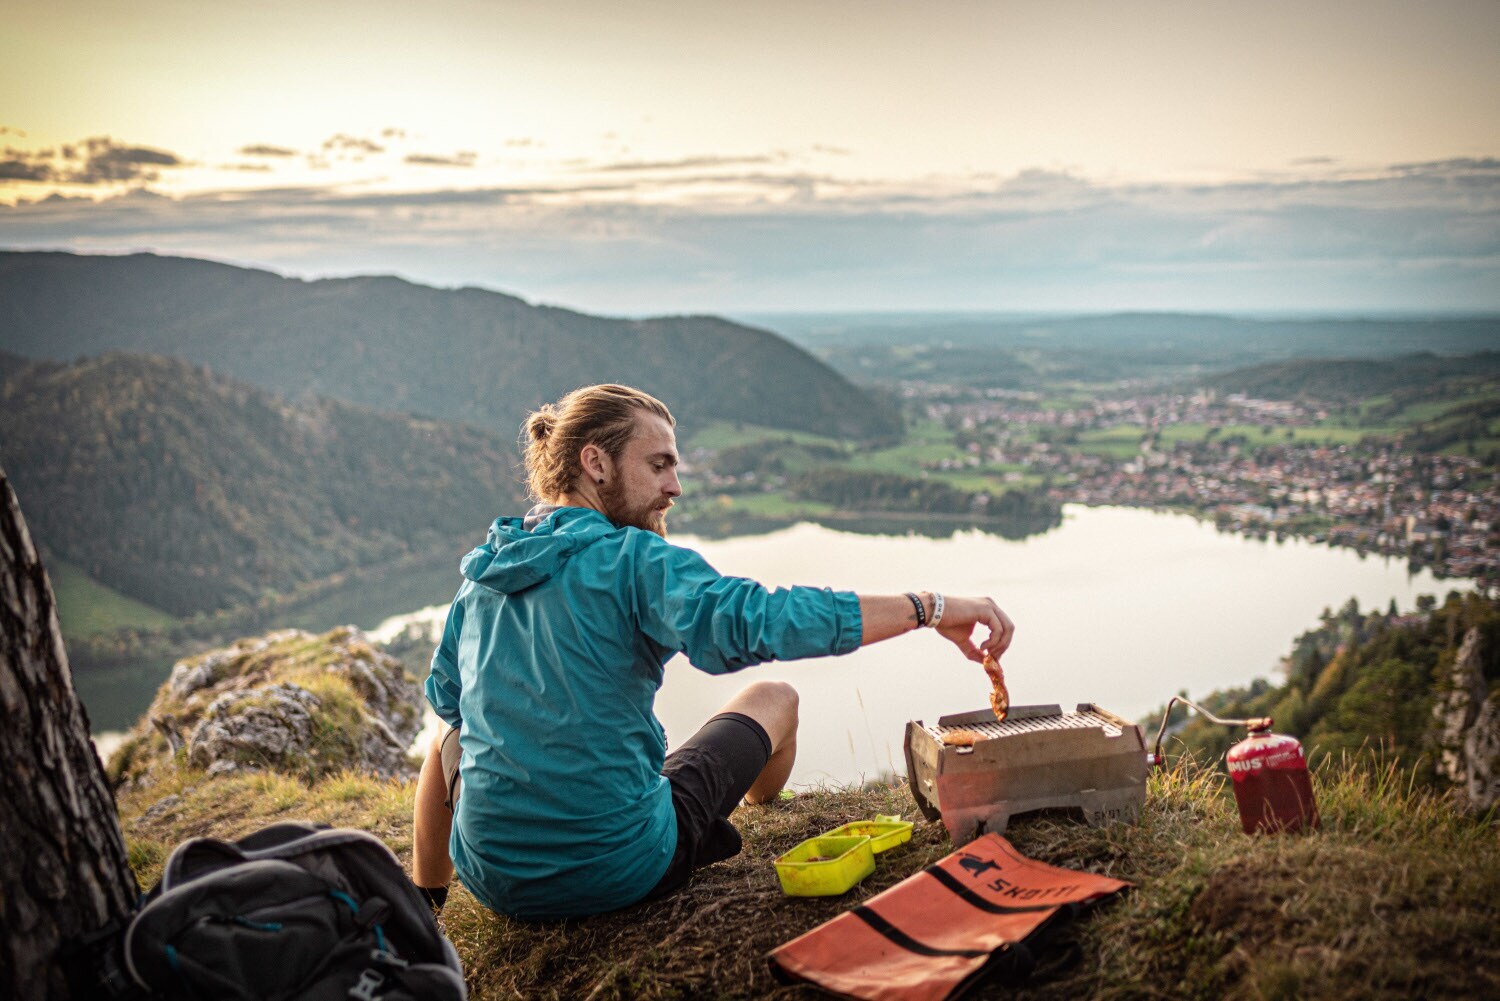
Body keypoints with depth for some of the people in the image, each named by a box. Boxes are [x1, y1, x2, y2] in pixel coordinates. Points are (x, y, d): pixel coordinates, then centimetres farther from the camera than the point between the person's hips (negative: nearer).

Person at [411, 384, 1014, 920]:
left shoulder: (483, 572, 2)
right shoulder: (632, 560, -17)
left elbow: (445, 696, 15)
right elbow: (763, 619, -29)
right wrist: (930, 608, -25)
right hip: (622, 871, -4)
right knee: (776, 699, 18)